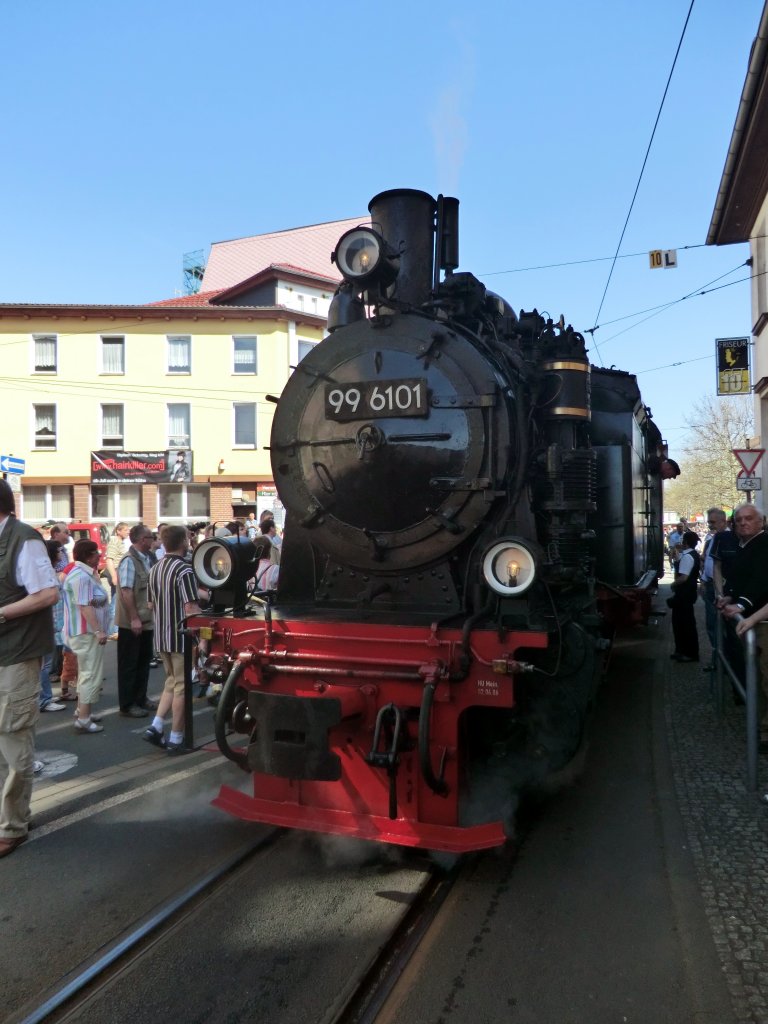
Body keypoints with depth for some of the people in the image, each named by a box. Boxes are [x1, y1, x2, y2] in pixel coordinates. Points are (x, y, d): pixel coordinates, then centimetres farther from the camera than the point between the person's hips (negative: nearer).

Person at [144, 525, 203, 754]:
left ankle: (156, 727, 12)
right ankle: (176, 740, 9)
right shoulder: (184, 570, -18)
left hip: (161, 636, 8)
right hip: (182, 637, -8)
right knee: (181, 687, 3)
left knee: (171, 682, 20)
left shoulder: (154, 569, 8)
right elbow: (191, 609, -24)